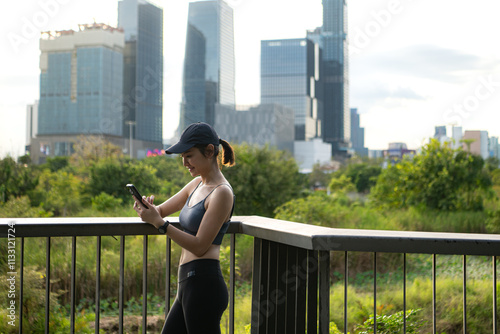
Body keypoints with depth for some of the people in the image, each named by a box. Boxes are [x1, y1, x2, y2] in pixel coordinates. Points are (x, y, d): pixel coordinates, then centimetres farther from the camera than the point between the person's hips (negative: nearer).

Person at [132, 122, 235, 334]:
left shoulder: (222, 193, -12)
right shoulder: (197, 184, 15)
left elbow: (200, 246, -16)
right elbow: (163, 210, 23)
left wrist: (159, 223, -20)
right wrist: (147, 208, -1)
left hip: (204, 285, -9)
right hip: (188, 285, 9)